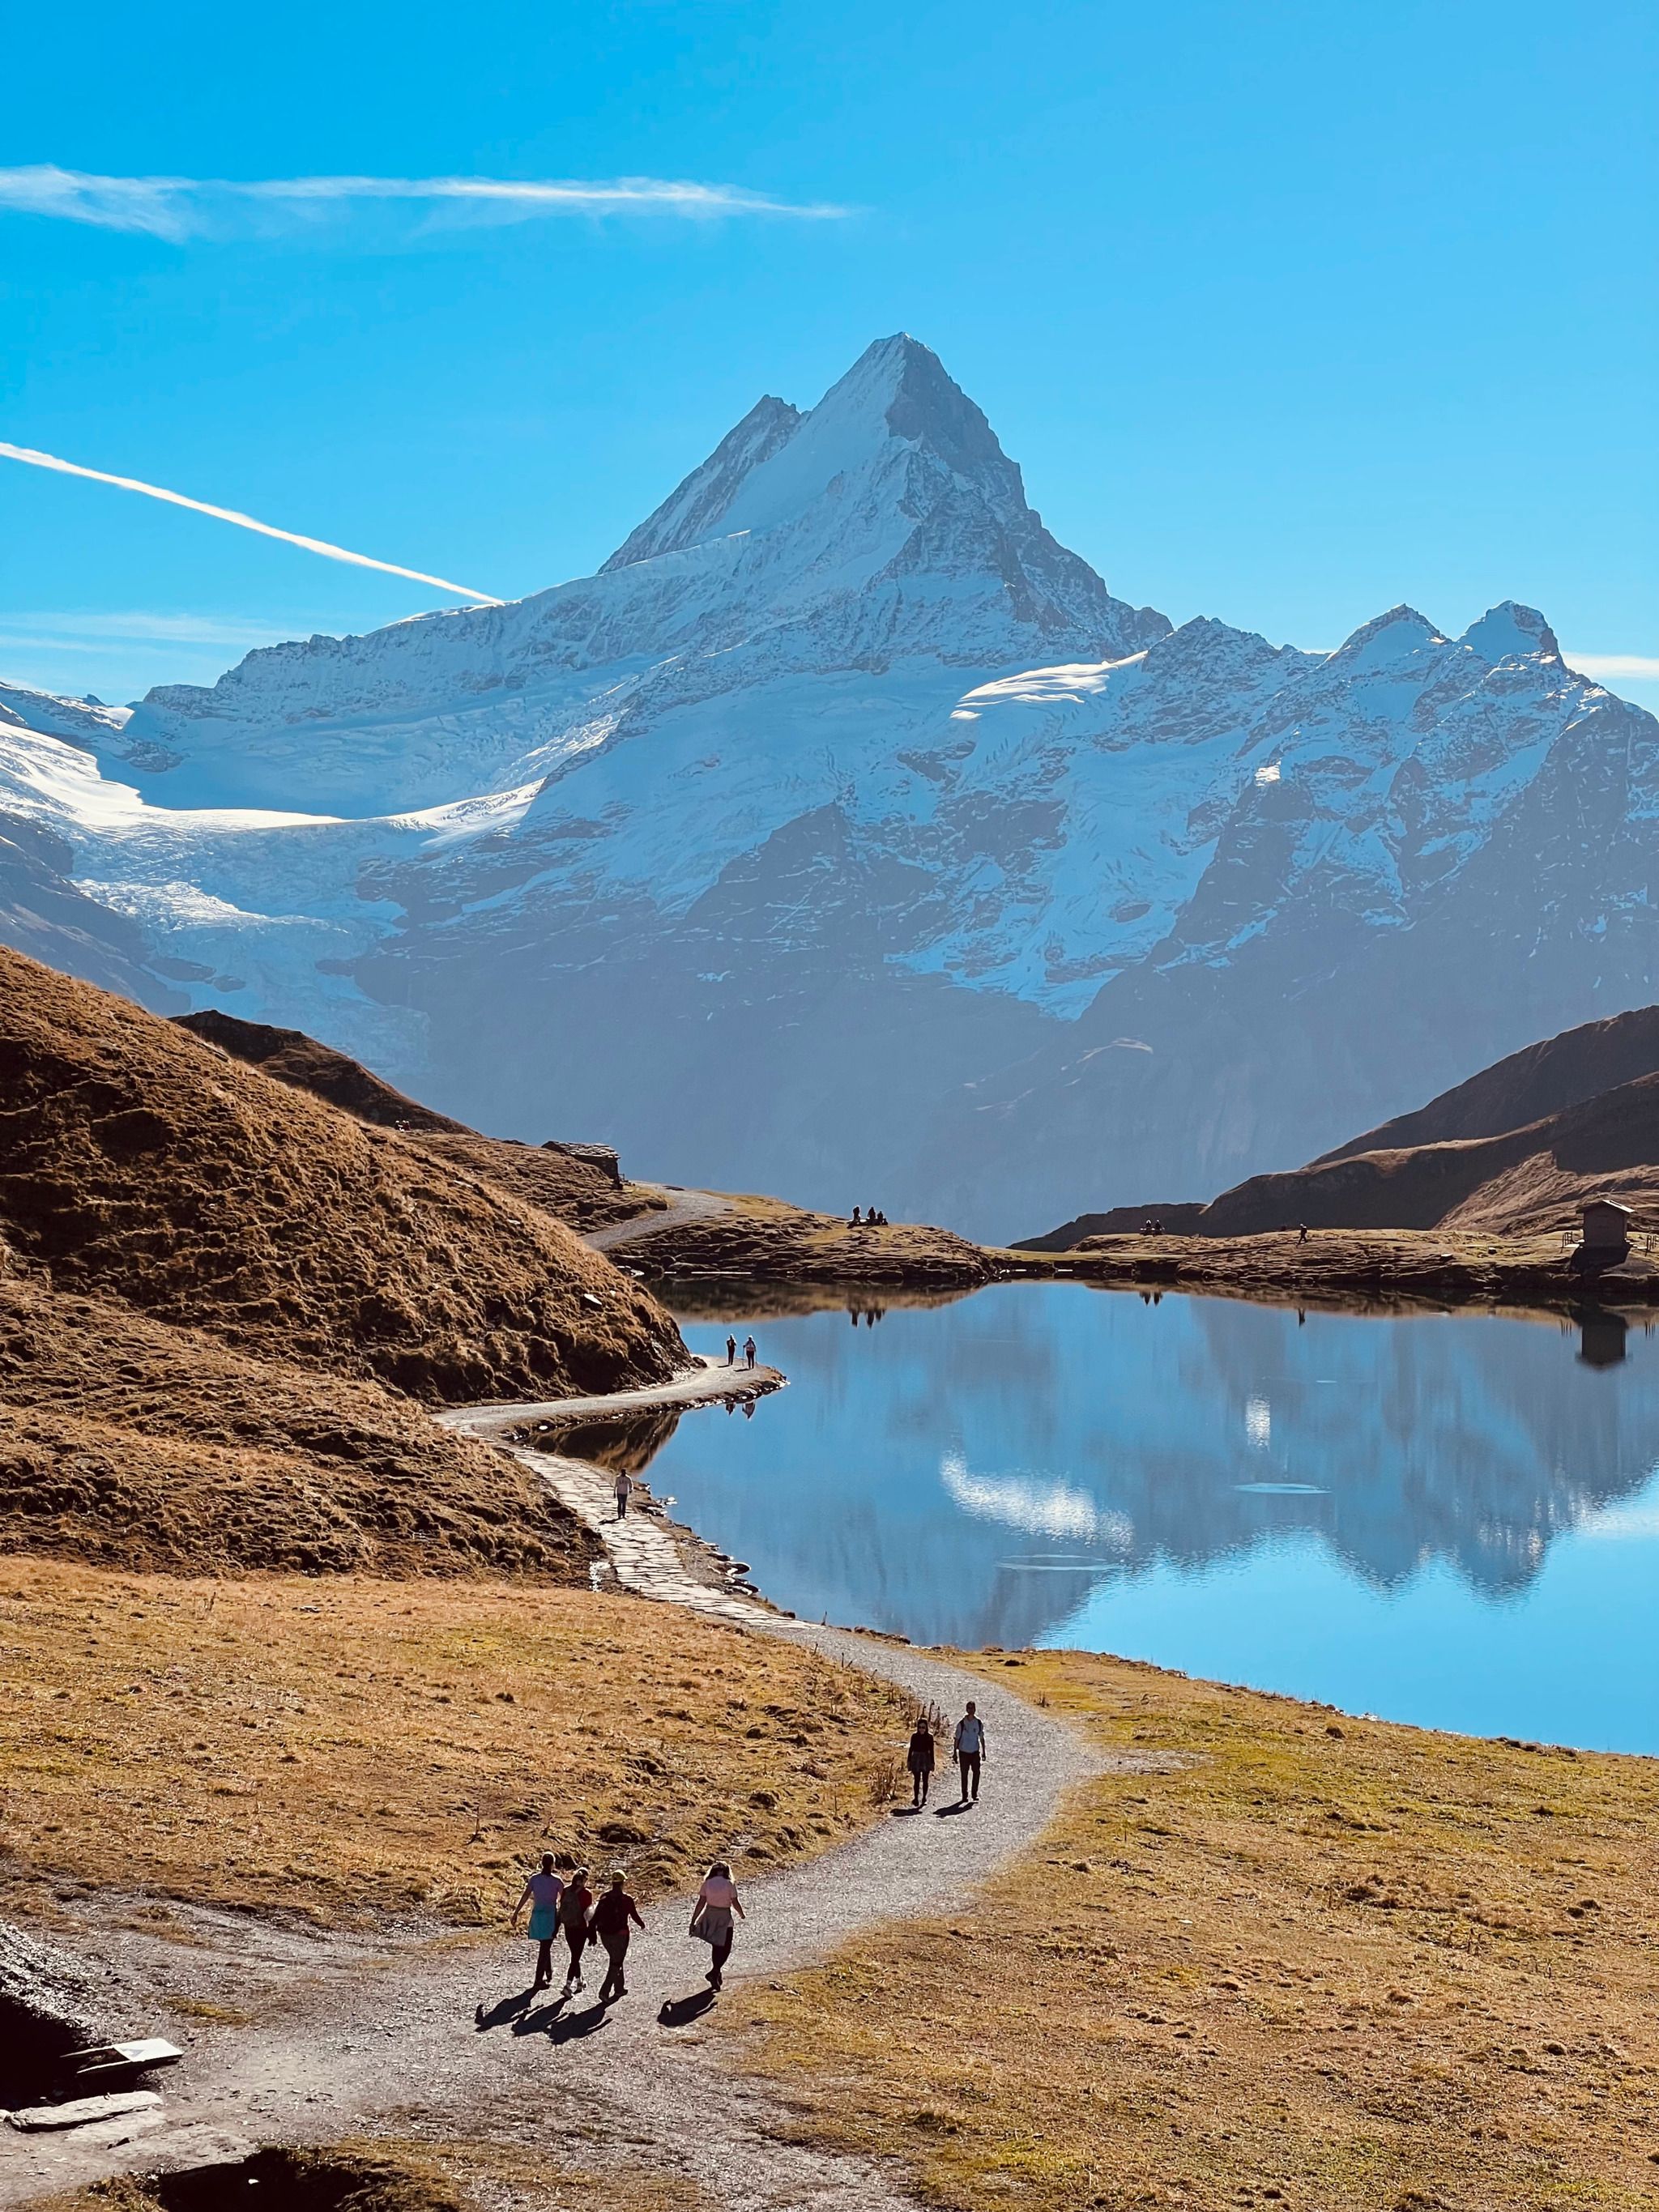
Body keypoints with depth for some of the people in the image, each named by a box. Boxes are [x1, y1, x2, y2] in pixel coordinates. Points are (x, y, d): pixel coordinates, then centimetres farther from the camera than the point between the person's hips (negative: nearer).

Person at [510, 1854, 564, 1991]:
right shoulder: (556, 1881, -8)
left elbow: (525, 1896, -7)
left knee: (544, 1945, 21)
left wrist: (516, 1913, -5)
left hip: (537, 1914, 3)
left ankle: (548, 1973, 33)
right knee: (545, 1947, -1)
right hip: (551, 1915, -3)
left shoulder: (534, 1879, -2)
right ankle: (539, 1979, -5)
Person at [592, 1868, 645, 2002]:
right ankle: (605, 1991, -11)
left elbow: (596, 1916, 0)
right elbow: (635, 1916, -2)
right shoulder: (627, 1899, -12)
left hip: (605, 1934, 5)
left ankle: (619, 1988, 34)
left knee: (616, 1960, 23)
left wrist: (593, 1933, 6)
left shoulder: (604, 1897, 1)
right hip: (620, 1935, -5)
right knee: (616, 1963, 2)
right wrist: (642, 1924, 19)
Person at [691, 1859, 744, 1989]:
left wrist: (693, 1921, -1)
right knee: (724, 1949, 6)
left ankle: (716, 1973, 29)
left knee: (716, 1946, 21)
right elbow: (735, 1904, -7)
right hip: (724, 1918, -3)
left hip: (710, 1916, 4)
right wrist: (741, 1914, 14)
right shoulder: (729, 1885, -9)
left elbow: (701, 1903, -5)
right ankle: (713, 1973, -12)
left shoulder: (707, 1883, -2)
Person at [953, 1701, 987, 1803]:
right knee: (964, 1775, 4)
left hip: (975, 1752, 1)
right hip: (964, 1752, -1)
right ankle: (964, 1796, 12)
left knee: (976, 1772, -5)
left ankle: (975, 1794, 7)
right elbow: (957, 1739, -1)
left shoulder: (979, 1723, 0)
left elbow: (982, 1738, 11)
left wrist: (983, 1751, 11)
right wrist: (955, 1754, -2)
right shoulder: (961, 1723, -6)